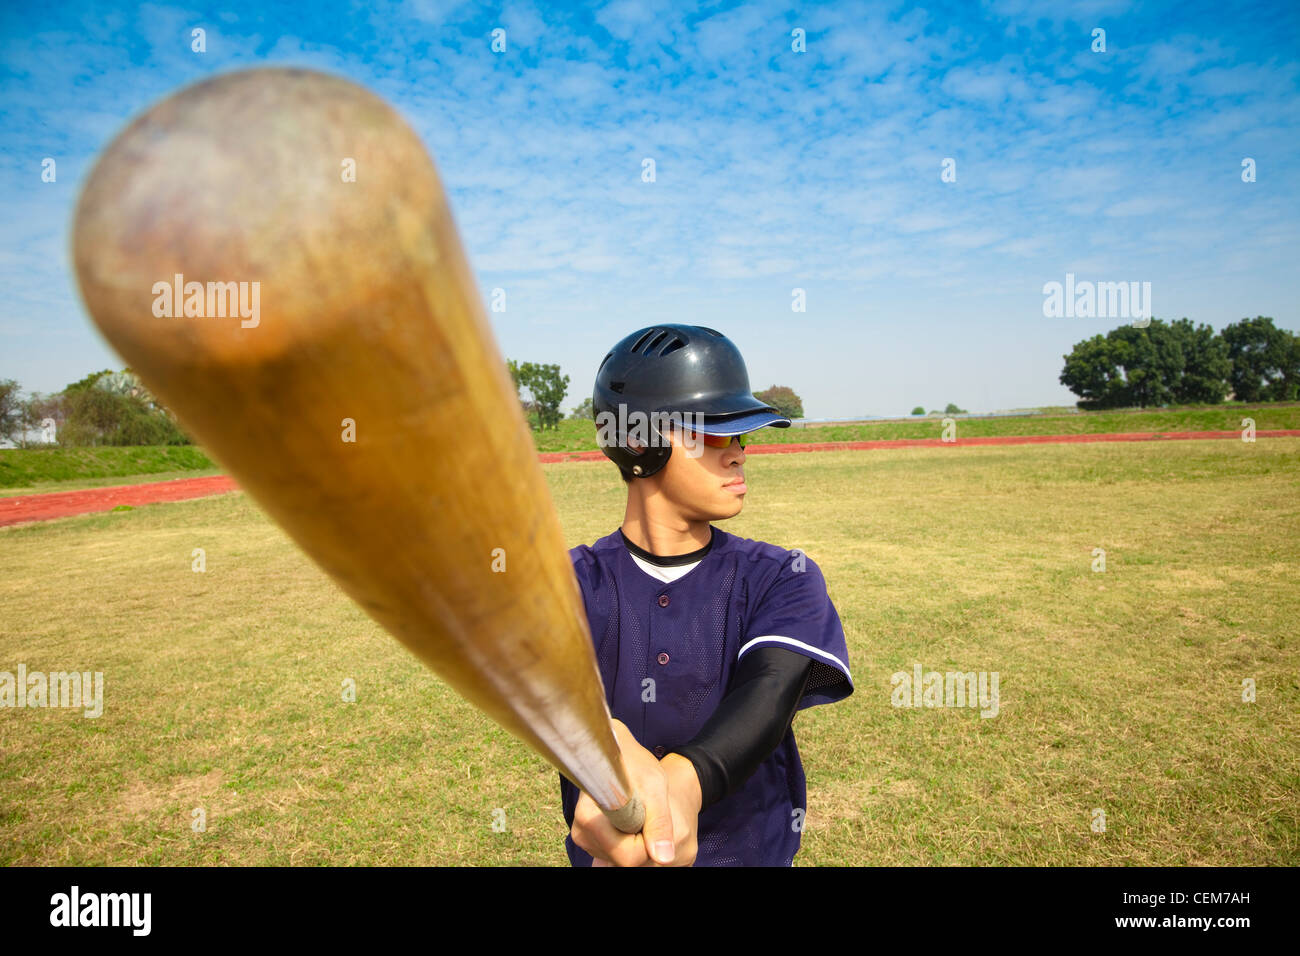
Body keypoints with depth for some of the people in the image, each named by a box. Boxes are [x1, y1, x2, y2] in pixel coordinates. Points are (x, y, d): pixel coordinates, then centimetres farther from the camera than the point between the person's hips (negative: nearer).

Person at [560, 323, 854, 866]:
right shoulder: (572, 583, -10)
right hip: (606, 854, 0)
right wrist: (612, 746, -53)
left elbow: (767, 694, -29)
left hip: (756, 850, 0)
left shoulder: (783, 579, -11)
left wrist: (683, 780, -49)